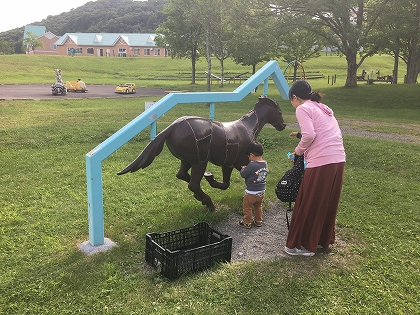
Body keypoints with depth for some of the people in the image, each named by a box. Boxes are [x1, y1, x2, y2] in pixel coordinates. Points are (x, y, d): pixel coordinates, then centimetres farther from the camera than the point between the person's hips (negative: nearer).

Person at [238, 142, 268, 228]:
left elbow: (243, 175, -18)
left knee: (247, 207, 12)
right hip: (261, 191, 7)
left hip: (251, 192, -7)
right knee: (258, 206, 25)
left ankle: (247, 222, 23)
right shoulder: (265, 164, -3)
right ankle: (258, 221, 37)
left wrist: (243, 169, 4)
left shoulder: (252, 165, -26)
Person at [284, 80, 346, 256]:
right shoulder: (323, 109, 23)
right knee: (328, 203, 20)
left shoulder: (303, 108, -2)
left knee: (308, 204, 6)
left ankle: (303, 245, 18)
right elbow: (333, 135, 19)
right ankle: (324, 240, 35)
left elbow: (309, 135, -16)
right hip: (339, 160, 8)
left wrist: (299, 151, 2)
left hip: (321, 162, -8)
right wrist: (305, 150, 19)